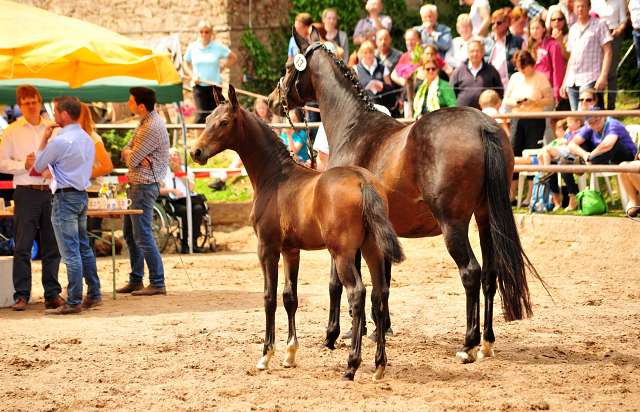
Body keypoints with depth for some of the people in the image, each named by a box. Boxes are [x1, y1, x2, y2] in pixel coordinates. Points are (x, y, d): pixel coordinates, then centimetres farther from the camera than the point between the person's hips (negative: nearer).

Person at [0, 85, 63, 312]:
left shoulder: (53, 129, 11)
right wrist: (24, 165, -12)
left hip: (51, 191, 2)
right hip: (26, 192, -2)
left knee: (52, 246, 4)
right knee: (23, 246, -5)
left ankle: (52, 294, 10)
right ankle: (21, 295, -1)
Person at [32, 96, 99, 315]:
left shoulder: (60, 141, -17)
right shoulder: (87, 139, 10)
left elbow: (38, 166, -5)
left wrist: (44, 140, 3)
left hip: (65, 198, -9)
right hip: (82, 195, 9)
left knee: (70, 252, -7)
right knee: (84, 248, 16)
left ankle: (73, 303, -6)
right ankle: (93, 295, 21)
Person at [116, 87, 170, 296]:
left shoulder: (152, 128, -20)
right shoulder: (144, 122, 13)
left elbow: (132, 160, -20)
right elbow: (127, 152, 11)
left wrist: (132, 156, 3)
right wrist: (133, 155, -11)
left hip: (145, 185, -11)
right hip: (135, 185, 11)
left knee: (142, 235, -8)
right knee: (129, 233, 15)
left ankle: (158, 283, -4)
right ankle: (135, 280, 23)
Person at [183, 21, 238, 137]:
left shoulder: (218, 47, 0)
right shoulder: (192, 47, 3)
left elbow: (233, 58, 12)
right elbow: (186, 64, 15)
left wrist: (223, 67, 1)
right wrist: (193, 76, -1)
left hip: (215, 84, 1)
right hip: (199, 86, -1)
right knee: (201, 115, -14)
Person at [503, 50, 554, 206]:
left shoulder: (541, 78, -1)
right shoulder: (515, 78, 13)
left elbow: (549, 99, -4)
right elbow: (506, 99, 14)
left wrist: (533, 102, -18)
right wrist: (514, 103, -8)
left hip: (535, 120, -4)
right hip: (517, 119, 4)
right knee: (513, 154, -2)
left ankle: (531, 197, 1)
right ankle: (511, 195, 3)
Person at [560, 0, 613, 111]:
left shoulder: (599, 25, 2)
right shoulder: (573, 29, 20)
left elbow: (607, 52, -4)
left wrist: (603, 76, -15)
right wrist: (564, 82, 19)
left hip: (589, 80, -6)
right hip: (572, 81, 6)